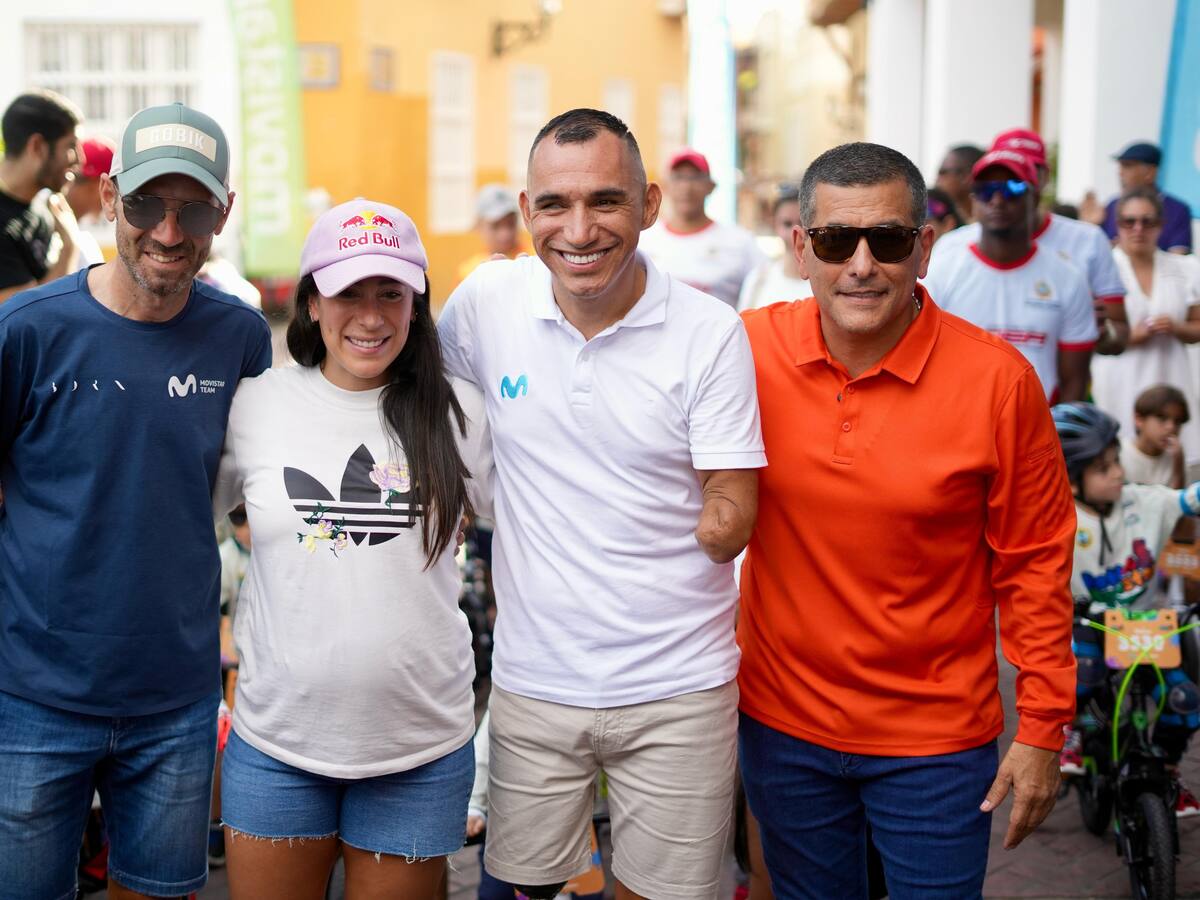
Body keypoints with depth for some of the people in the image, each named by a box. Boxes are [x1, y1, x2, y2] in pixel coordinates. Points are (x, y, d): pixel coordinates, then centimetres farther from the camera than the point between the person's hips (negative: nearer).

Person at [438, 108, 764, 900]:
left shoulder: (710, 332, -11)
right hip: (533, 679, 2)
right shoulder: (486, 302, -6)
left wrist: (725, 517, -22)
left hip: (677, 690, -1)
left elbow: (733, 513, -6)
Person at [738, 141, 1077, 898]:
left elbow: (1034, 562, -6)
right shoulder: (748, 351, -10)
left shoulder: (997, 380, -15)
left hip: (936, 741, -2)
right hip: (782, 723, 3)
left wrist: (1043, 728, -4)